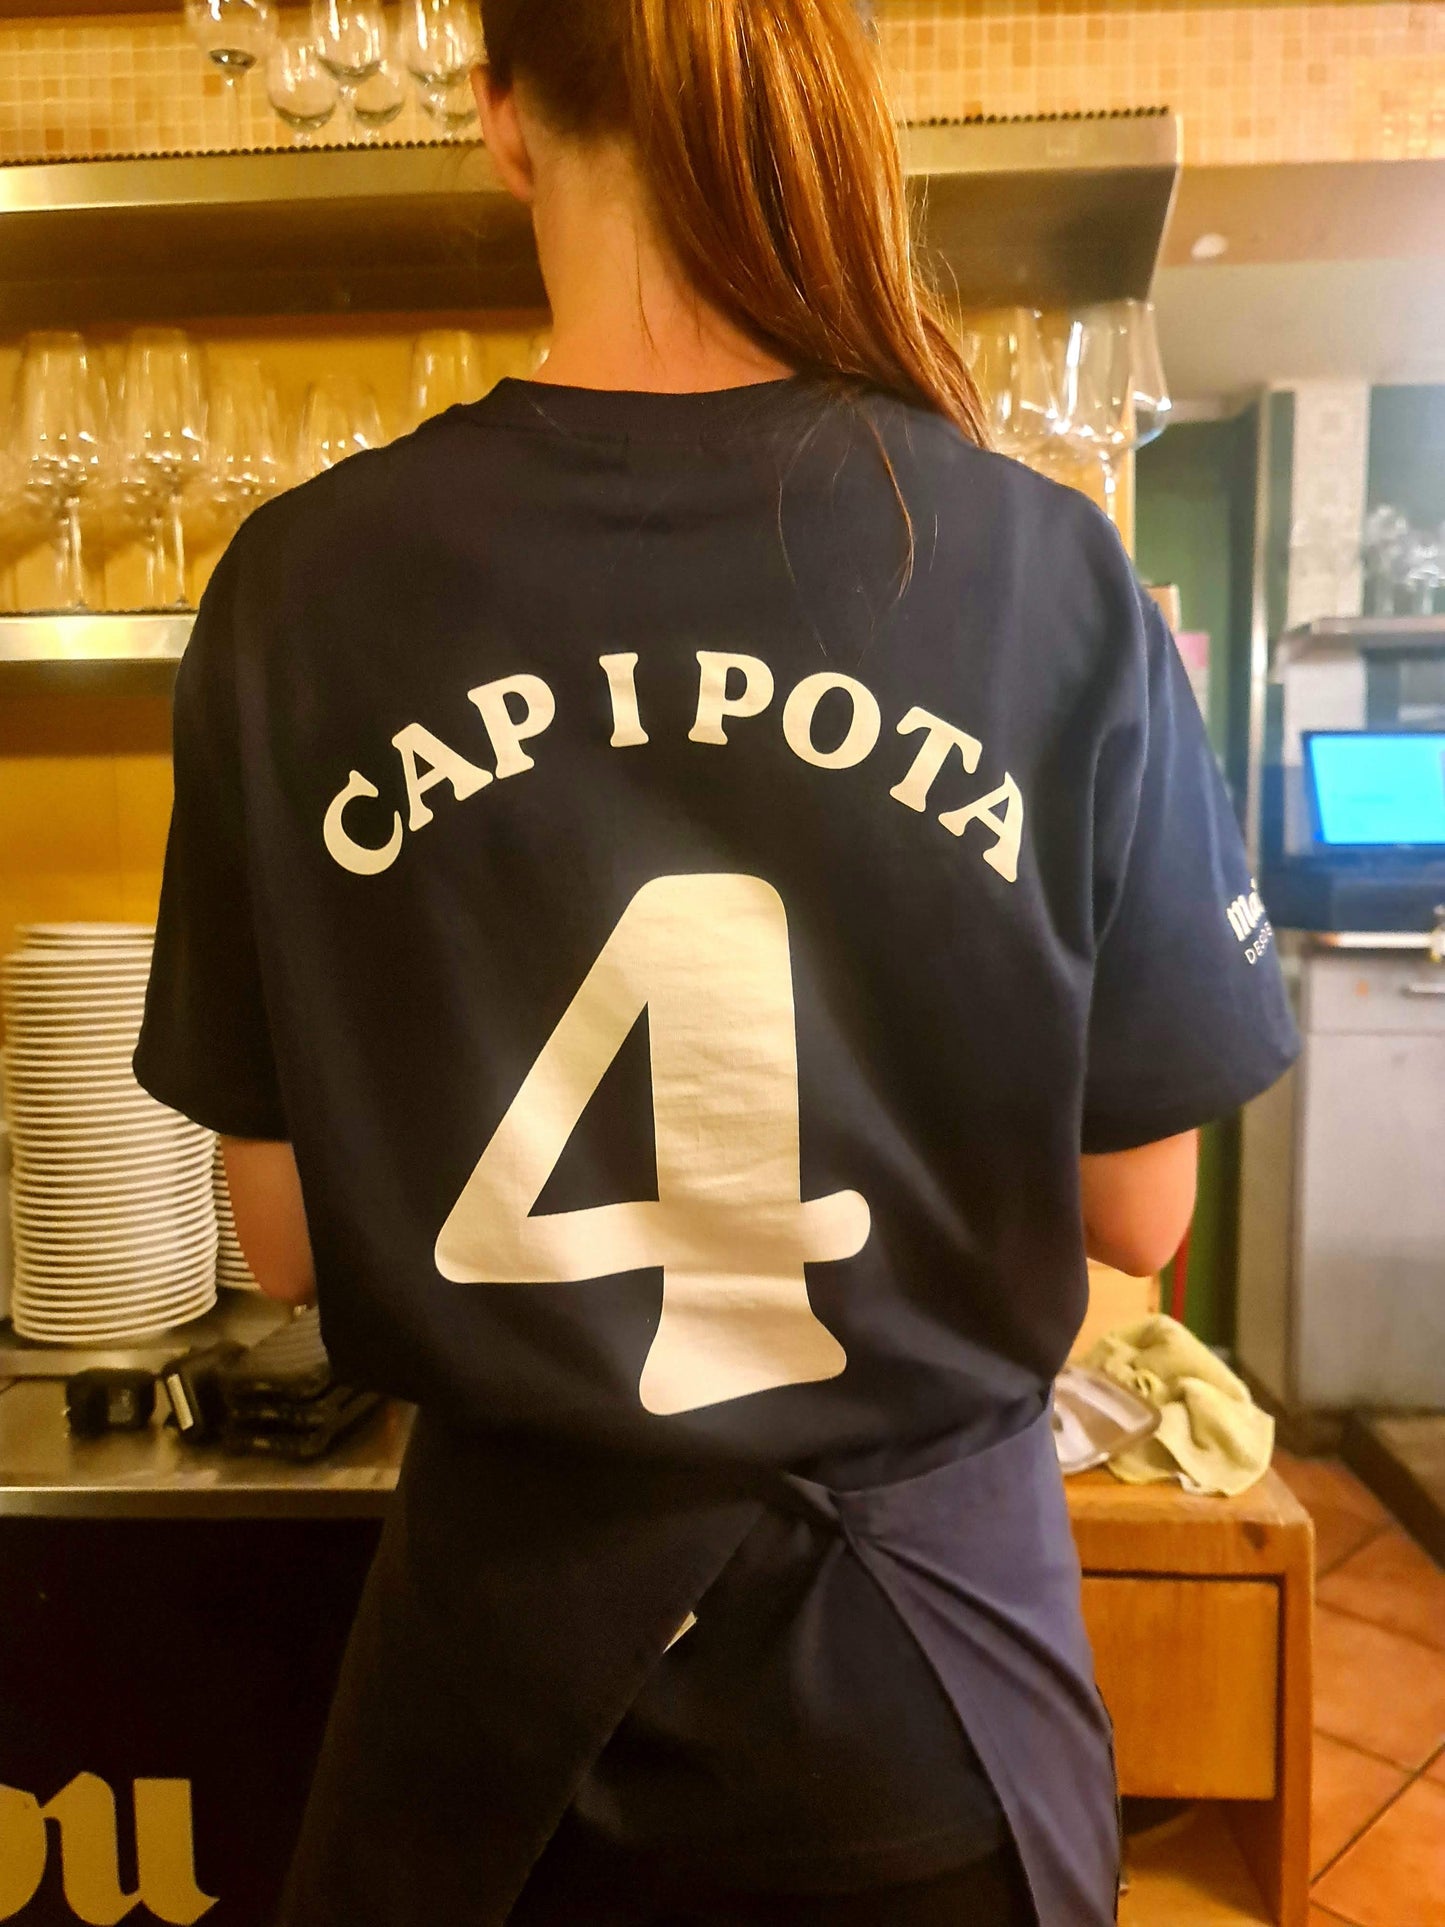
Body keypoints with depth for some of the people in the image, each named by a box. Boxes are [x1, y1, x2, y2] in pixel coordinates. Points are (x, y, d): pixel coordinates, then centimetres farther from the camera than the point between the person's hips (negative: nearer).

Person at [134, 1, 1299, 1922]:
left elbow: (284, 1236, -7)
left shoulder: (300, 588, -14)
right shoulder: (1057, 573, -16)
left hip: (507, 1643, 1)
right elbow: (1137, 1206, -7)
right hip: (925, 1659, 1)